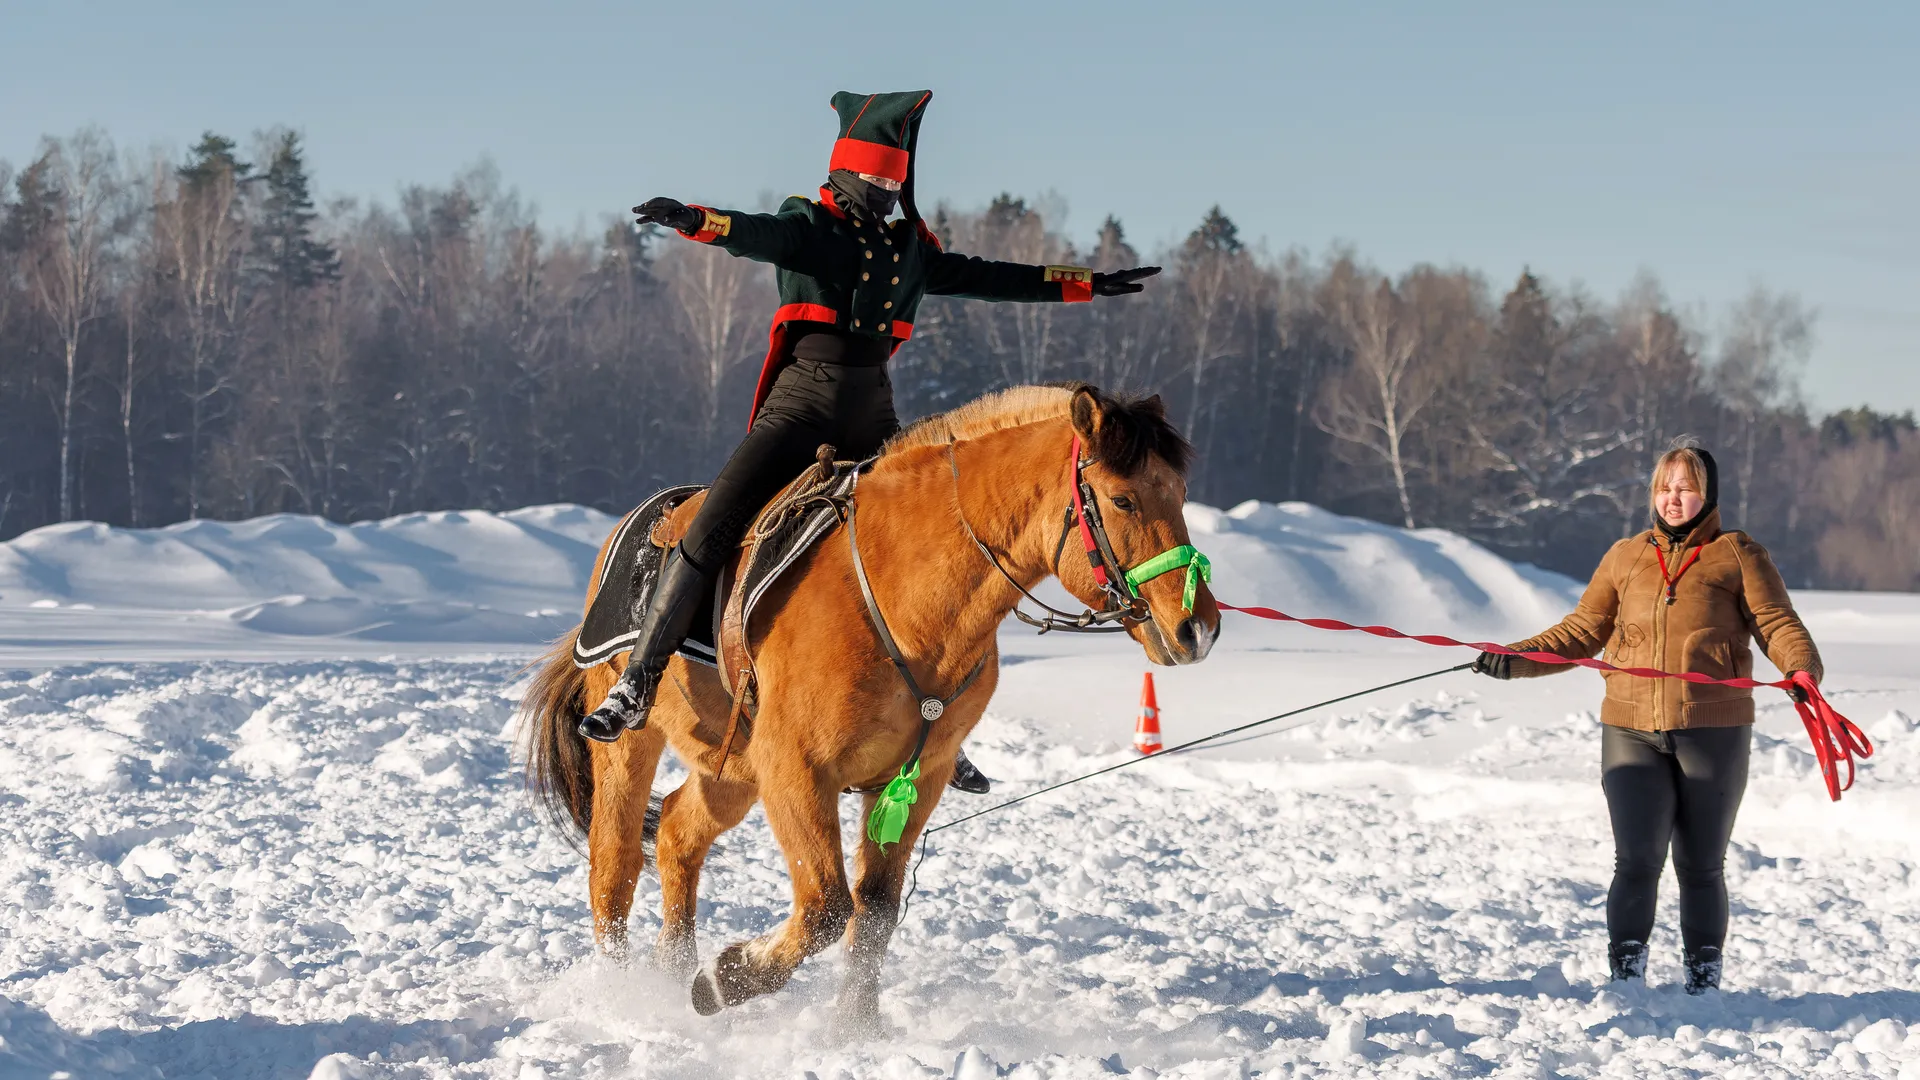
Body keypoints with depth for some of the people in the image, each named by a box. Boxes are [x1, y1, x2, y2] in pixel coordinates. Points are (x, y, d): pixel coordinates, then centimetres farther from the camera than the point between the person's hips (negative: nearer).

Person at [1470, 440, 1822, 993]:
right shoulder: (1626, 557, 14)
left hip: (1712, 733, -1)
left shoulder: (1738, 555, 5)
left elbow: (1777, 624, -3)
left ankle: (1703, 981, 15)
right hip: (1633, 734, 2)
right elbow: (1582, 632, 17)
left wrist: (1802, 670, -23)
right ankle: (1624, 978, -3)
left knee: (1701, 867, 6)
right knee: (1637, 863, -9)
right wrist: (1517, 659, 5)